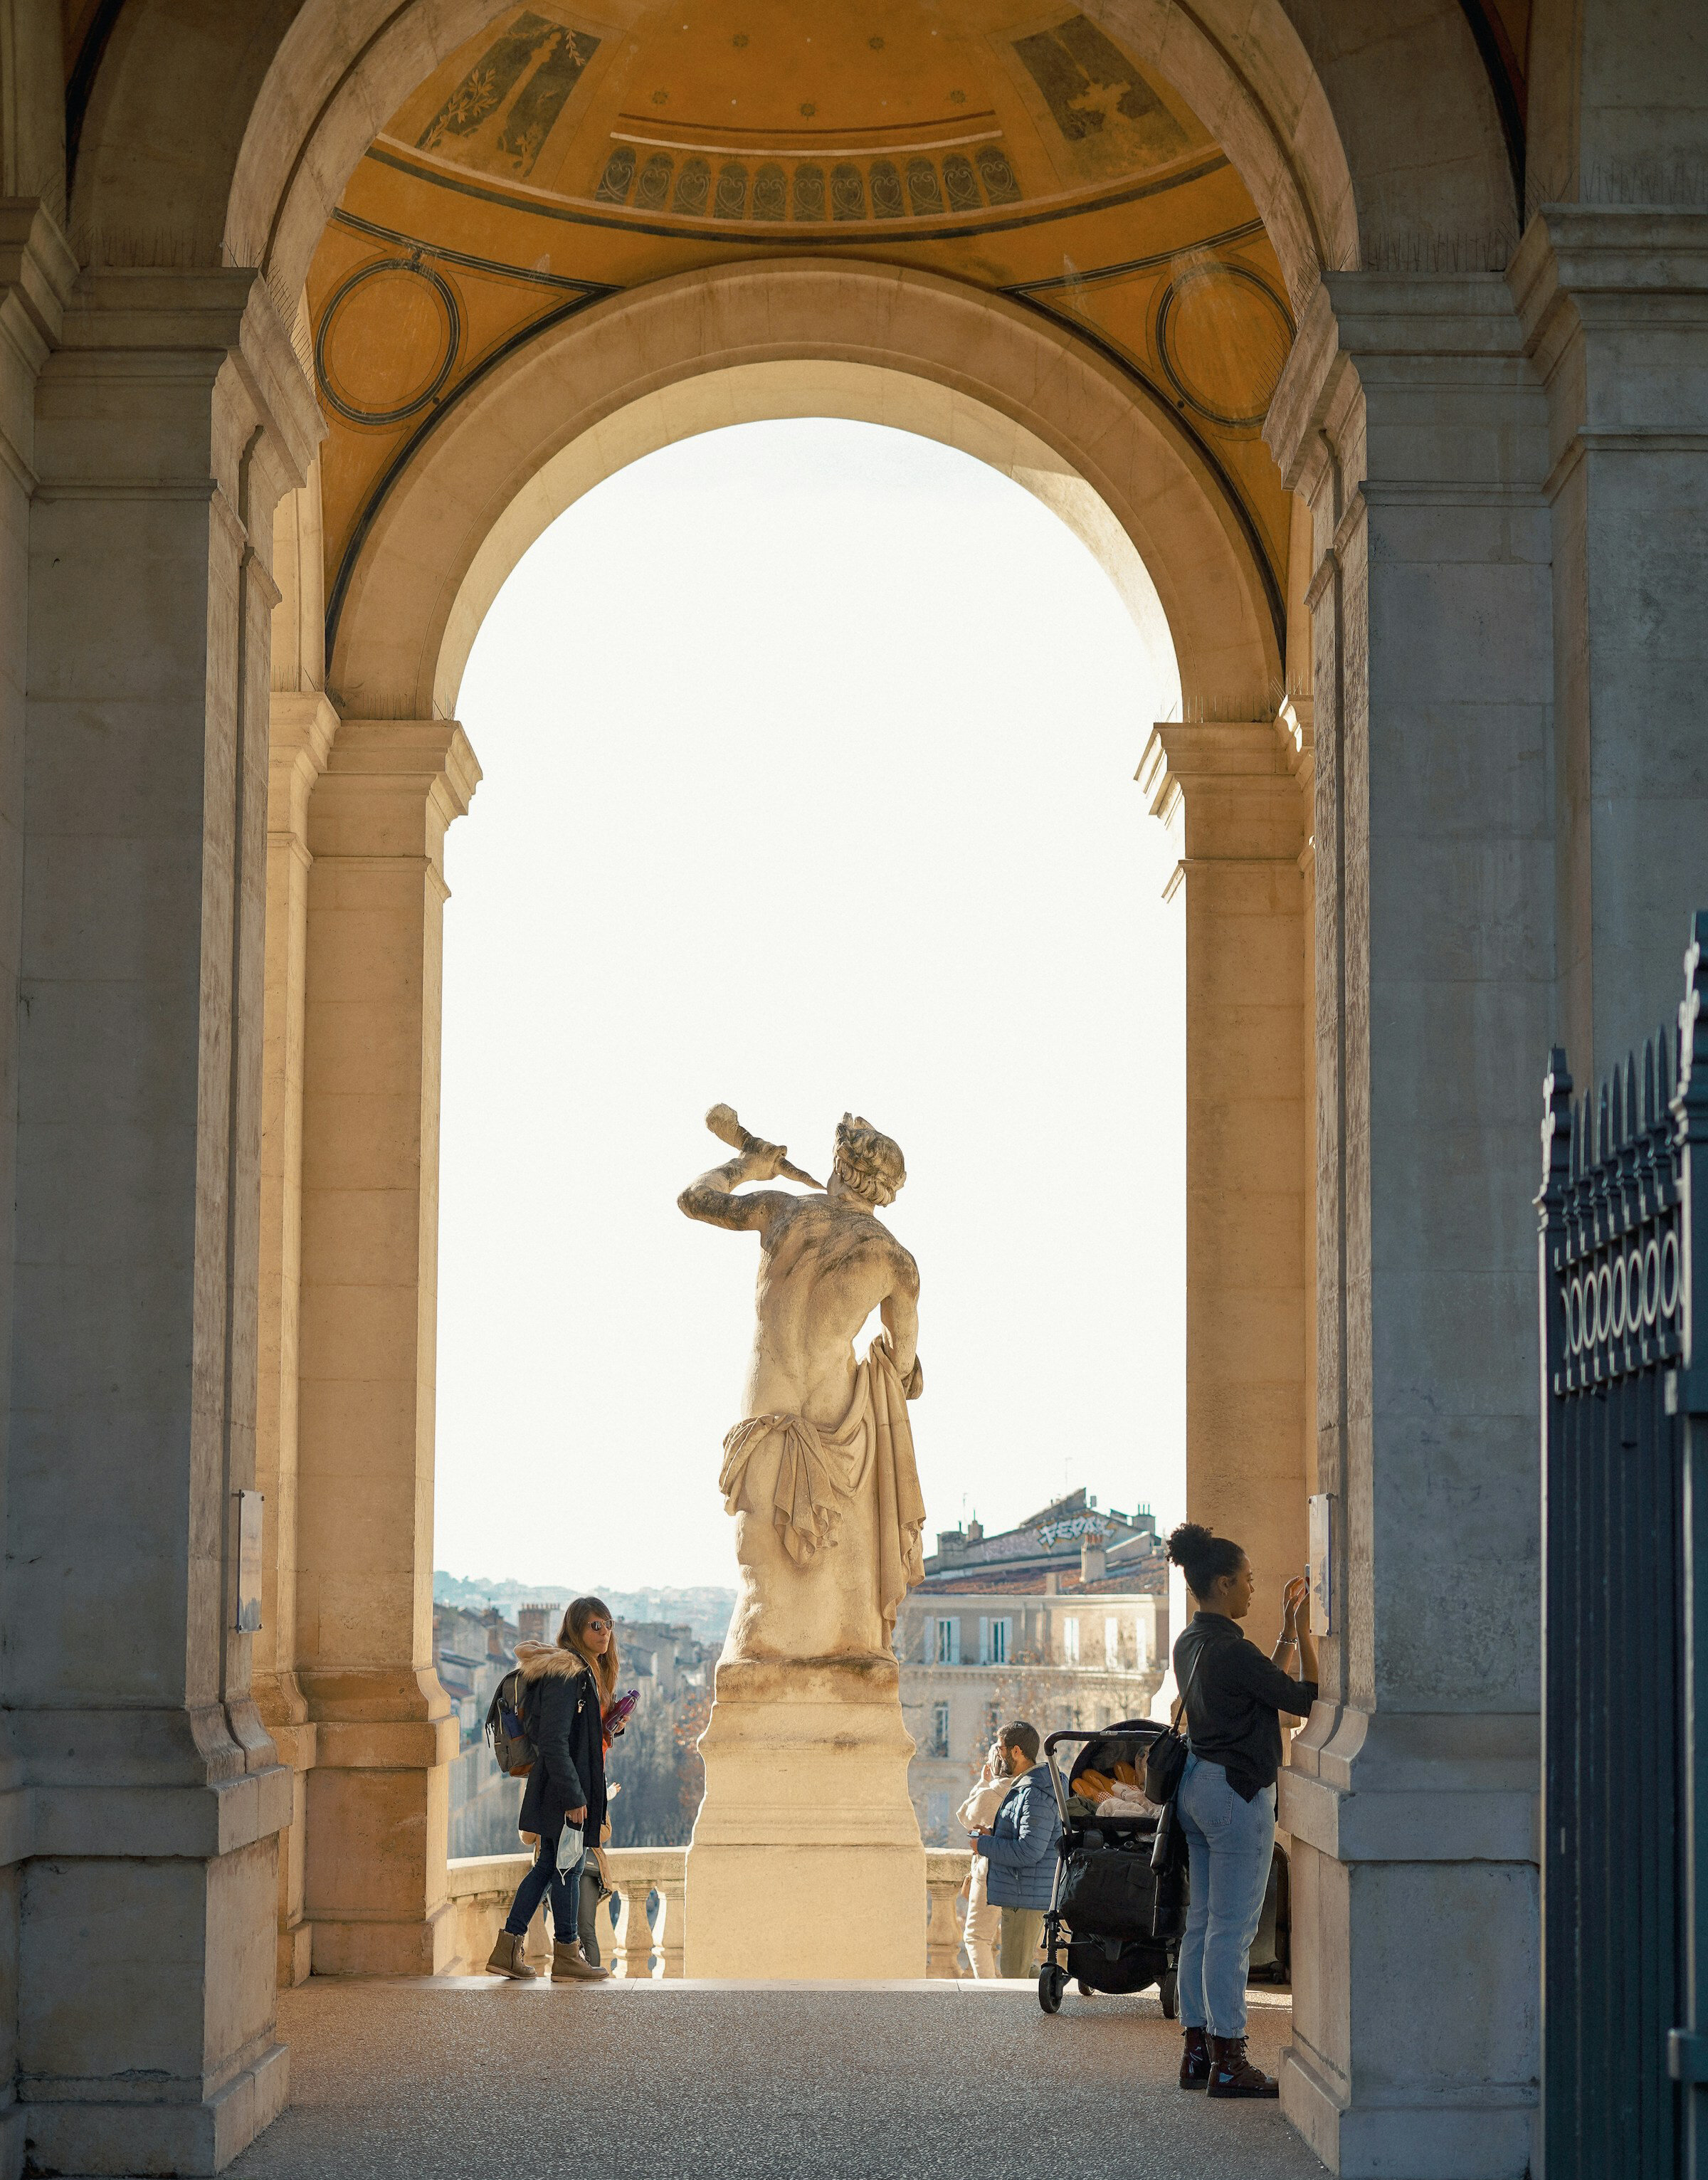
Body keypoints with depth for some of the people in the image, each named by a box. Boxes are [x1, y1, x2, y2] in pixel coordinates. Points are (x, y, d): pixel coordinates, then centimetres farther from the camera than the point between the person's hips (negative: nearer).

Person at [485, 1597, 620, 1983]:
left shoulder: (591, 1672, 14)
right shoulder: (564, 1674, -18)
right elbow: (553, 1741, -23)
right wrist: (572, 1797, -23)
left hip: (579, 1784, 10)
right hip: (562, 1789, -10)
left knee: (548, 1866, 12)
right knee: (569, 1866, 0)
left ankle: (507, 1951, 16)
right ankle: (566, 1957, 11)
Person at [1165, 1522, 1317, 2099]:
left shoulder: (1190, 1643, 11)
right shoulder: (1229, 1650, -18)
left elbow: (1264, 1684, 19)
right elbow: (1304, 1699, -13)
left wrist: (1288, 1631, 17)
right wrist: (1302, 1631, -7)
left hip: (1197, 1785, 10)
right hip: (1236, 1791, -10)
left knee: (1202, 1923, 12)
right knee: (1233, 1930, -5)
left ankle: (1197, 2052, 17)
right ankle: (1228, 2062, -2)